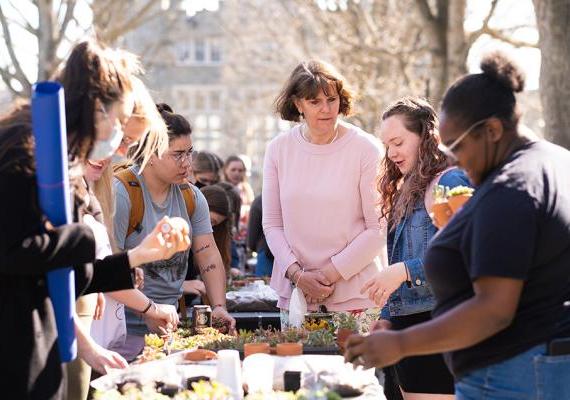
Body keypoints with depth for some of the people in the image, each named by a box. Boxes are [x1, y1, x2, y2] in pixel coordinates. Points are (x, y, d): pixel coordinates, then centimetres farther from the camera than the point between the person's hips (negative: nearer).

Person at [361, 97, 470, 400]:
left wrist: (404, 271, -21)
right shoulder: (405, 191, 19)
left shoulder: (450, 181, -9)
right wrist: (386, 319, 16)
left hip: (434, 321, -9)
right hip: (404, 322, 9)